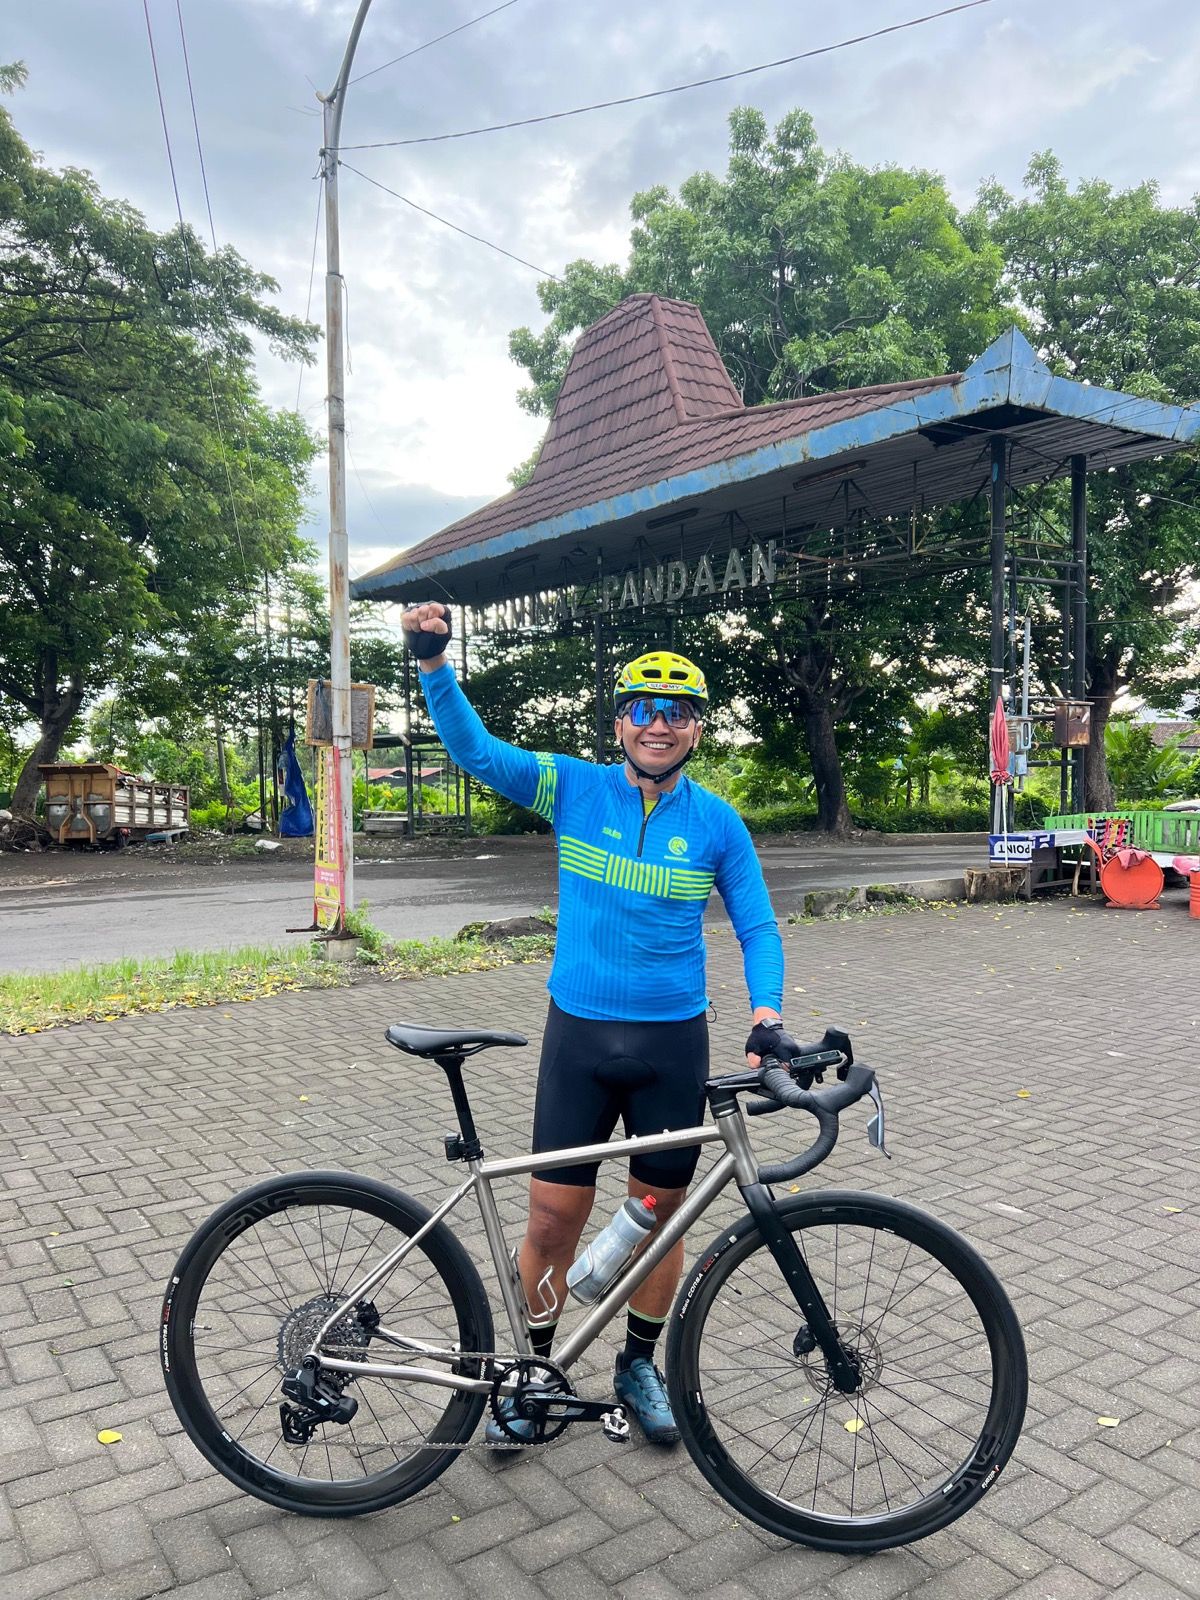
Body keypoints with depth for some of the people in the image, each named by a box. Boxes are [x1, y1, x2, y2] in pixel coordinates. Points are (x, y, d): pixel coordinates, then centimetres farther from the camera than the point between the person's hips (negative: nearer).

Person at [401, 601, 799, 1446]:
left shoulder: (718, 823, -2)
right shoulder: (576, 789, -3)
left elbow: (757, 927, 3)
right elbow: (477, 751, -9)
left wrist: (766, 1016, -13)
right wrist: (435, 662, -23)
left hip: (674, 1043, 1)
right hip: (578, 1036, -1)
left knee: (661, 1216, 14)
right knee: (554, 1218, 5)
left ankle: (640, 1365, 38)